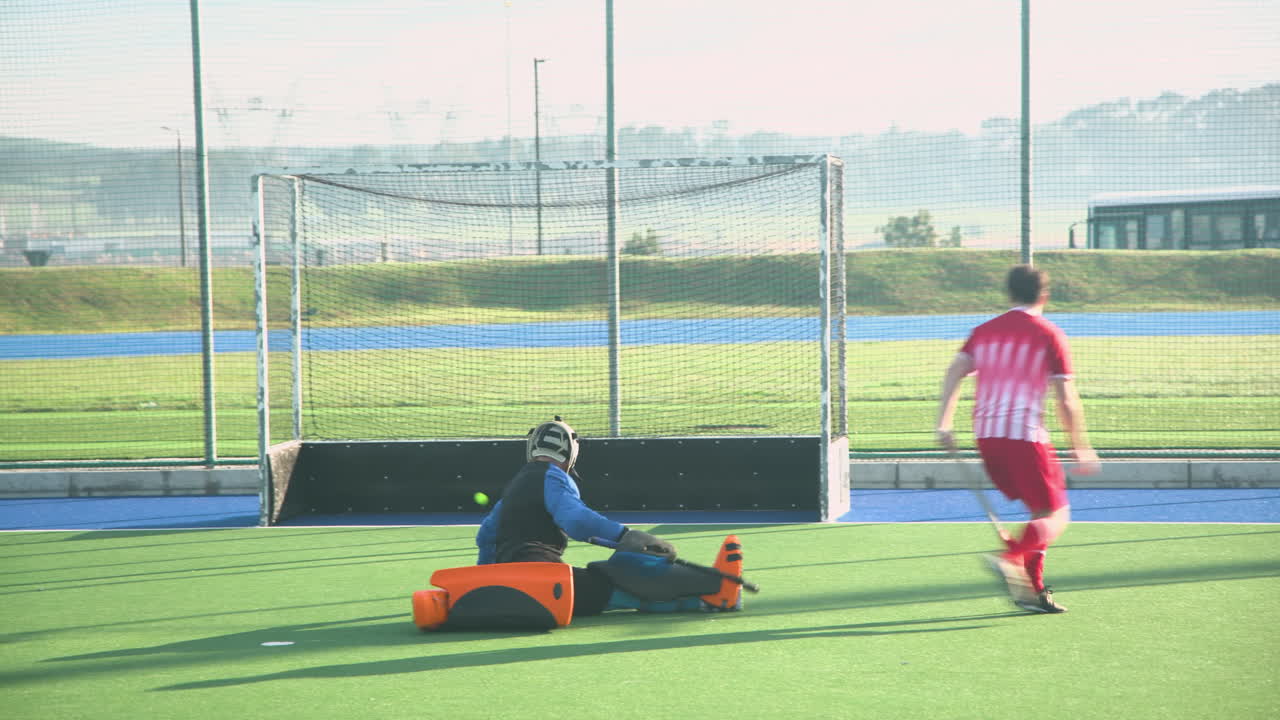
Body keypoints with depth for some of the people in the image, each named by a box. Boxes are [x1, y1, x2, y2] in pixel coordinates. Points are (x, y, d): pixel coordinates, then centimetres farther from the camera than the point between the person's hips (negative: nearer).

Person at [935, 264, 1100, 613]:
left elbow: (954, 371, 2)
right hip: (1025, 435, -6)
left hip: (986, 434, 6)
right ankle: (1009, 558, -27)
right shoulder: (1050, 335, 1)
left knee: (1040, 510, 19)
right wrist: (1081, 449, 4)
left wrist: (944, 423, -2)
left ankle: (1033, 590, 13)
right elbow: (1066, 401, -3)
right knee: (1055, 515, -1)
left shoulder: (984, 331, 16)